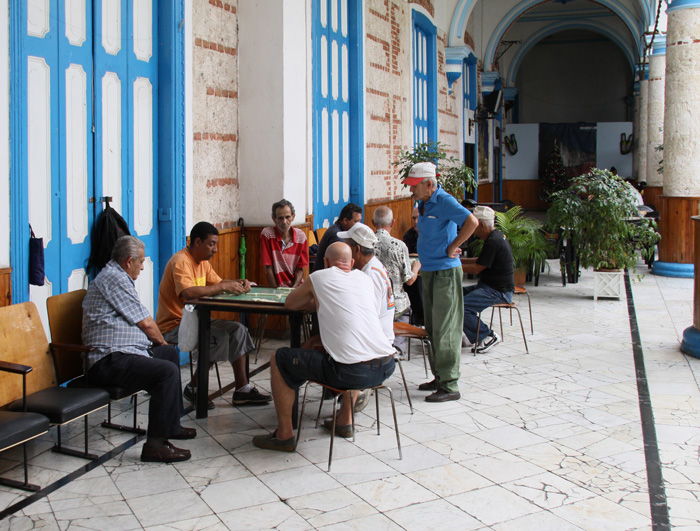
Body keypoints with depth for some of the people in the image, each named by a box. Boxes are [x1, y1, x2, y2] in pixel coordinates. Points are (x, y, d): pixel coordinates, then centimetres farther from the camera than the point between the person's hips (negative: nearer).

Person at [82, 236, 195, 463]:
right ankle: (155, 444, -24)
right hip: (109, 361, -12)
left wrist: (159, 343, 16)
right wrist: (161, 341, 9)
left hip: (116, 354, 12)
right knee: (167, 371, -27)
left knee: (170, 353, 24)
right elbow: (146, 323, -10)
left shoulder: (111, 275, 23)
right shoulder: (115, 278, -12)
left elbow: (138, 322, 25)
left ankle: (171, 425, 27)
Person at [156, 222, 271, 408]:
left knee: (238, 330, -1)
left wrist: (238, 283, -4)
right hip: (173, 324, -10)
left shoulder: (202, 261, 11)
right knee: (219, 337, -28)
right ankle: (194, 388, -9)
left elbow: (217, 282, 18)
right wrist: (224, 287, -29)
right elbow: (188, 292, -35)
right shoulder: (181, 261, -20)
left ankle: (242, 389, 1)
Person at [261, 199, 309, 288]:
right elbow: (268, 267, -5)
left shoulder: (301, 236, 3)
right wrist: (276, 290, -10)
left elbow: (300, 269, 4)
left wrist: (293, 289, -10)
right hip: (276, 288, -2)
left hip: (297, 287, 2)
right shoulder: (266, 234, -5)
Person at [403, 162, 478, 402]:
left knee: (444, 329, -7)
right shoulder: (423, 204, 13)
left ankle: (450, 385, -3)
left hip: (445, 271, -9)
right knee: (432, 328, 14)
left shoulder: (444, 201, -14)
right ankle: (439, 377, 24)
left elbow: (472, 222, -25)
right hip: (428, 271, 10)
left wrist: (452, 247, -18)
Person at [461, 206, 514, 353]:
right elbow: (481, 261, 24)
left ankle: (488, 336, -9)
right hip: (490, 286, 11)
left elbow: (476, 269, -16)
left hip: (498, 292, -11)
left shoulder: (493, 242, -20)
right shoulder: (496, 235, 13)